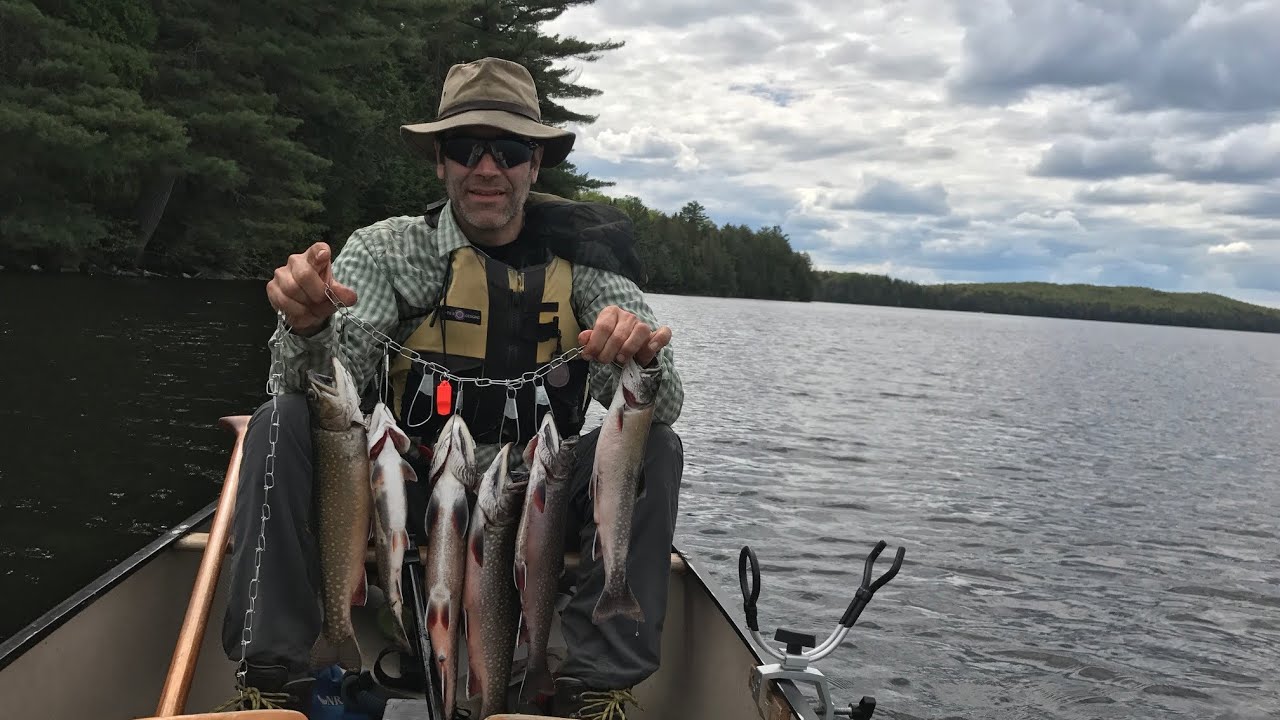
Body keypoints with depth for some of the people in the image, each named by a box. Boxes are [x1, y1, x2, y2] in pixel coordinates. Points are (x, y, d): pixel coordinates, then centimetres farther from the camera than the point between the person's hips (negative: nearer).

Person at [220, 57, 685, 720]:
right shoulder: (387, 250, -3)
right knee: (282, 422, -21)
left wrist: (640, 361, -36)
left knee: (655, 448, -21)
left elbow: (664, 406, -12)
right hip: (403, 494, 0)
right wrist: (308, 325, -40)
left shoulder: (580, 260, -3)